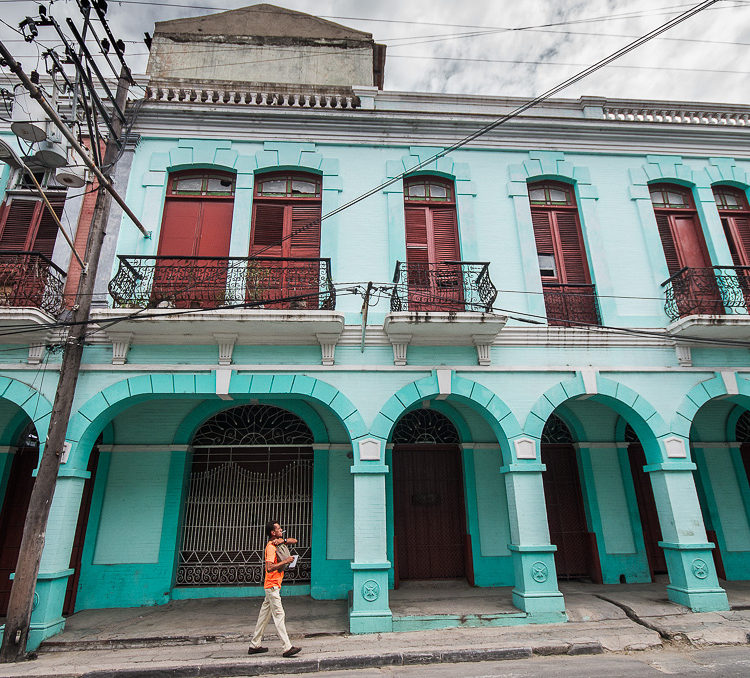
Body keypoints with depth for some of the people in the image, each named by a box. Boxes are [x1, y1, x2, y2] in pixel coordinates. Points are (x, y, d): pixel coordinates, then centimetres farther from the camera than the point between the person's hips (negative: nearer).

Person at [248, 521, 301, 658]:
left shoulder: (277, 544, 12)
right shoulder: (271, 547, -17)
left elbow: (294, 541, 11)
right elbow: (269, 568, -28)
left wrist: (282, 540, -5)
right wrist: (285, 561, -26)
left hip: (273, 586, 10)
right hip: (272, 586, -10)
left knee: (264, 615, 15)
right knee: (279, 615, -10)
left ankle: (254, 645, 23)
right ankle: (287, 648, -10)